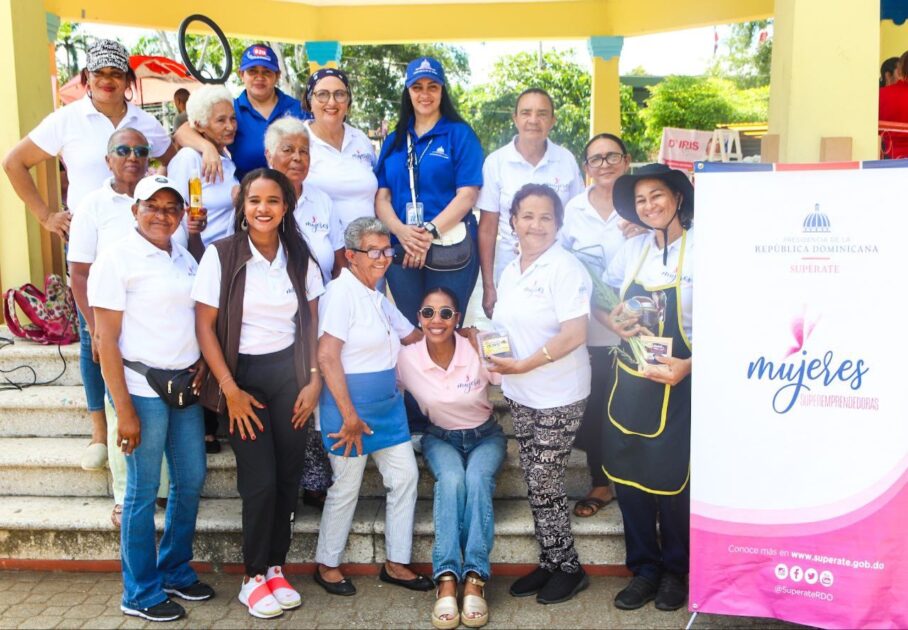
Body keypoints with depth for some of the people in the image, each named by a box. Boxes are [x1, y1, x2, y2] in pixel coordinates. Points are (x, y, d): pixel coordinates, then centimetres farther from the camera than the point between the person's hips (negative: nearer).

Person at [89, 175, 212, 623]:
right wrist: (124, 410, -15)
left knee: (191, 480, 14)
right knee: (143, 492, 3)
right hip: (143, 386, -7)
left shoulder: (184, 258, 11)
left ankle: (176, 571, 33)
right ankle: (140, 594, 19)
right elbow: (106, 341, -11)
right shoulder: (117, 259, -8)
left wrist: (202, 361, 1)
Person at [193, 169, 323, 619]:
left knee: (289, 477, 4)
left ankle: (276, 567, 22)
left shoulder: (300, 258, 3)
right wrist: (230, 390, -11)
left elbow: (312, 323, 7)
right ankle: (254, 576, 15)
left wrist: (314, 380, -2)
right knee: (260, 481, -5)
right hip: (243, 374, -3)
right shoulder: (221, 255, -8)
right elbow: (205, 326, -8)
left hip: (289, 373, 3)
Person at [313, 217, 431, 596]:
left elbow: (413, 335, 25)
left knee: (405, 476, 8)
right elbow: (327, 356, -22)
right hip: (351, 403, -9)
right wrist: (349, 415, -21)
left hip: (387, 404, 9)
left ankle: (396, 564, 21)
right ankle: (327, 566, 24)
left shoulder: (376, 297, 13)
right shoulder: (342, 293, -15)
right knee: (346, 487, 4)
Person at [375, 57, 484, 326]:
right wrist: (400, 230, -13)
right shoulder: (394, 140, 14)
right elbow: (382, 196, 7)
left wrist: (430, 232, -18)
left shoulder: (459, 134, 1)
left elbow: (467, 194, -8)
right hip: (401, 251, 4)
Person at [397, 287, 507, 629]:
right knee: (451, 479, -33)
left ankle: (475, 580, -30)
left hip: (485, 435, 0)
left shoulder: (479, 351, -22)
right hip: (440, 437, 1)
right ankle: (447, 581, -32)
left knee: (477, 478, -33)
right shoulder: (407, 358, -17)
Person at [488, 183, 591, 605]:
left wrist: (524, 365, -21)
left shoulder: (565, 268, -13)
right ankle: (550, 563, 26)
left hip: (558, 396, -7)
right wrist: (501, 365, 1)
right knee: (535, 482, 12)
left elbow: (574, 334, -21)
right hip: (520, 395, 7)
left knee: (544, 483, -1)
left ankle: (567, 569, 17)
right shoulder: (509, 271, 10)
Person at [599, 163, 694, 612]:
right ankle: (644, 568, 27)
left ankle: (675, 570, 27)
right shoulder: (632, 249, 6)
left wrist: (688, 365, -21)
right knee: (628, 476, 9)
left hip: (678, 385, -5)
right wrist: (614, 323, -5)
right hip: (629, 380, 5)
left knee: (672, 479, 4)